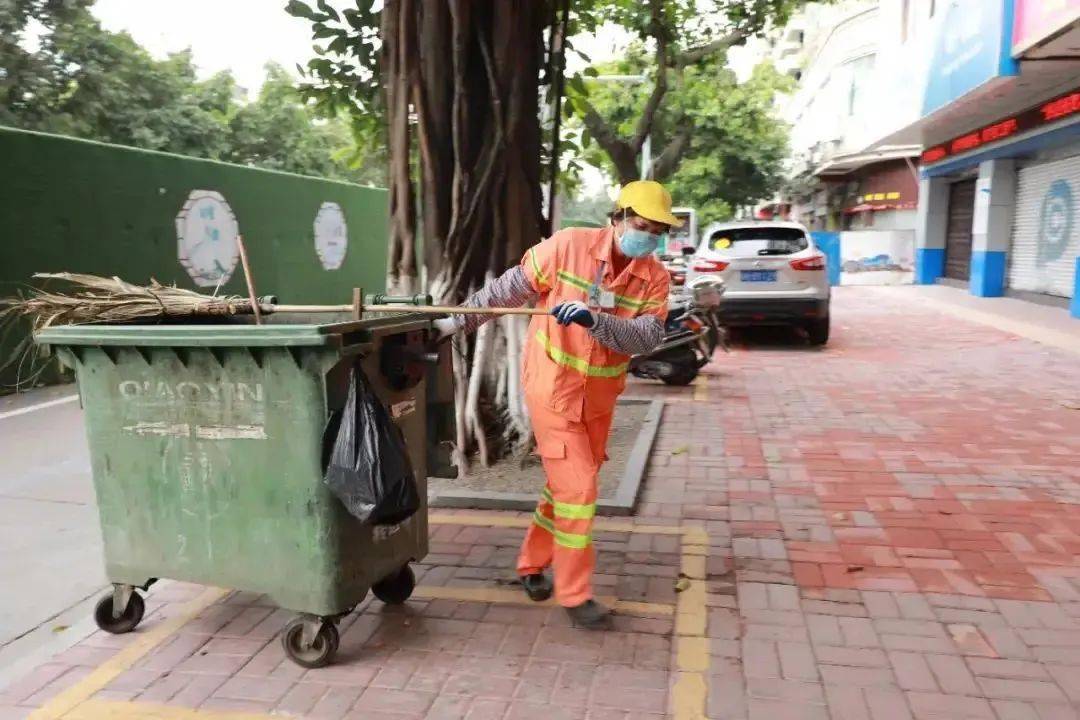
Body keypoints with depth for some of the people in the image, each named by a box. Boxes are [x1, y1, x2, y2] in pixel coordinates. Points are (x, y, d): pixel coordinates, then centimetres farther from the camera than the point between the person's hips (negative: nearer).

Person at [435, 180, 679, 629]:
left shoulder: (655, 277, -5)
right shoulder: (568, 245, -14)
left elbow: (647, 337, -18)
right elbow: (511, 288, -5)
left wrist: (593, 319, -33)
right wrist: (459, 320, -3)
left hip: (600, 394, 5)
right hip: (553, 385, -5)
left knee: (567, 485, 17)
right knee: (577, 488, -6)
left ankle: (532, 564, 37)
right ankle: (574, 594, 9)